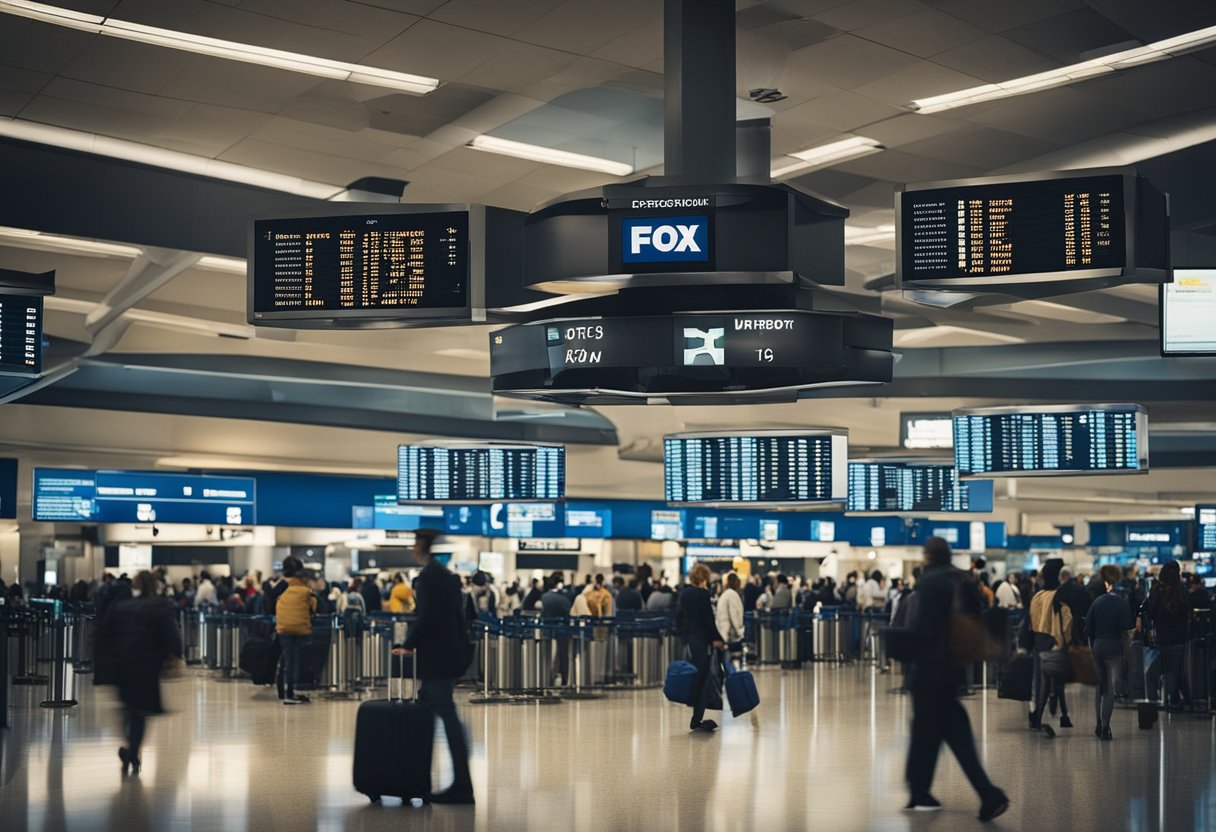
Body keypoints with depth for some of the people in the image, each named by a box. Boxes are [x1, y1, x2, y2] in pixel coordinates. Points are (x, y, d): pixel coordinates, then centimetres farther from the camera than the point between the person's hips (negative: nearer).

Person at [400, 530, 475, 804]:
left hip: (435, 658, -9)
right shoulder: (448, 575, 13)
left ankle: (462, 787, -4)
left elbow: (426, 617, -20)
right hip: (449, 654, 9)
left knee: (449, 719, -7)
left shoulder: (428, 576, -14)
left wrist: (409, 645, -9)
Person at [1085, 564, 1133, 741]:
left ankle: (1099, 724, 19)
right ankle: (1105, 728, -4)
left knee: (1100, 686, 16)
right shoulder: (1121, 603, -9)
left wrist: (1093, 646, 12)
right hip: (1115, 647, -4)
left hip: (1098, 647, 4)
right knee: (1111, 689, 0)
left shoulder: (1096, 602, 2)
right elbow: (1127, 628, -14)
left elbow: (1088, 628, 3)